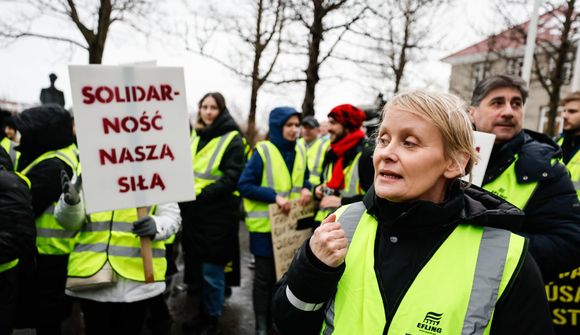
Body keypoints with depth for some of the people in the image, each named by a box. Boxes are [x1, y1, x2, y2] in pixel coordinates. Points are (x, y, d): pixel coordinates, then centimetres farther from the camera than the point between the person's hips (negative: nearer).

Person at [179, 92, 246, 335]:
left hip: (218, 214, -6)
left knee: (211, 270, 2)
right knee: (197, 267, 16)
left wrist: (201, 196, -19)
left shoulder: (232, 139, -7)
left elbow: (233, 177, -15)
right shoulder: (196, 136, 14)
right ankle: (204, 312, 34)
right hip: (193, 213, 7)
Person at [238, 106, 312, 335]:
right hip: (266, 224, -5)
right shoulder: (262, 151, -13)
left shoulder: (300, 151, 4)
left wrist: (306, 188, -6)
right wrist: (274, 196, -24)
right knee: (265, 275, 8)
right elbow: (244, 186, -14)